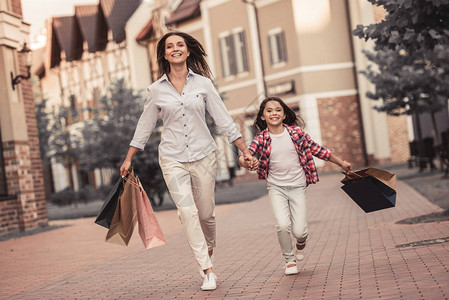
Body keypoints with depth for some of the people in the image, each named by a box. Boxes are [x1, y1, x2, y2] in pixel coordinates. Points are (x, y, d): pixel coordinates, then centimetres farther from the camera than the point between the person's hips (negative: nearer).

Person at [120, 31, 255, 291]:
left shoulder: (203, 83, 2)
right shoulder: (157, 90, 3)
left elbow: (224, 119, 3)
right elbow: (144, 127, 13)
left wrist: (245, 150, -1)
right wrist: (129, 159, 15)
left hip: (204, 156, 0)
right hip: (173, 159, 0)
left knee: (206, 213, 6)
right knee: (188, 212, -12)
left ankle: (209, 252, 36)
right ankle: (208, 270, -7)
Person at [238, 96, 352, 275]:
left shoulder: (296, 132, -2)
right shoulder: (261, 139, -4)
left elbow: (317, 150, 7)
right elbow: (246, 155, -15)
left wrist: (341, 163, 12)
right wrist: (245, 162, -40)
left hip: (297, 187, 0)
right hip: (276, 187, 0)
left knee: (298, 230, -6)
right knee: (282, 225, -19)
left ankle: (301, 241, 34)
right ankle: (289, 260, 9)